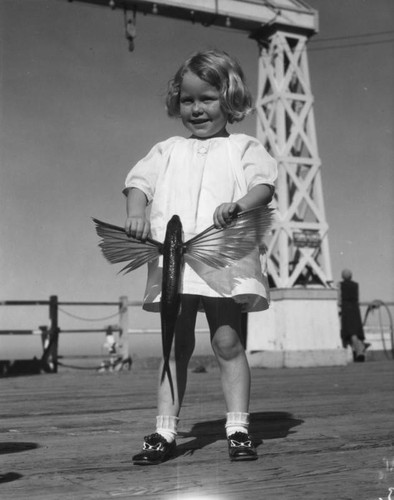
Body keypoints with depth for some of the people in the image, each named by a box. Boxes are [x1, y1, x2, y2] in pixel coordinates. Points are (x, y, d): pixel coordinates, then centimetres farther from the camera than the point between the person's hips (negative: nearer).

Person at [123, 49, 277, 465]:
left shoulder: (242, 147, 11)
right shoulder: (168, 150, 20)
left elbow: (265, 184, -4)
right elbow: (138, 181, 9)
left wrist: (238, 204, -25)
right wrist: (136, 213, -13)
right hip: (172, 262, 3)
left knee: (228, 343, -4)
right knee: (175, 347, 5)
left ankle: (238, 428, 6)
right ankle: (164, 432, 9)